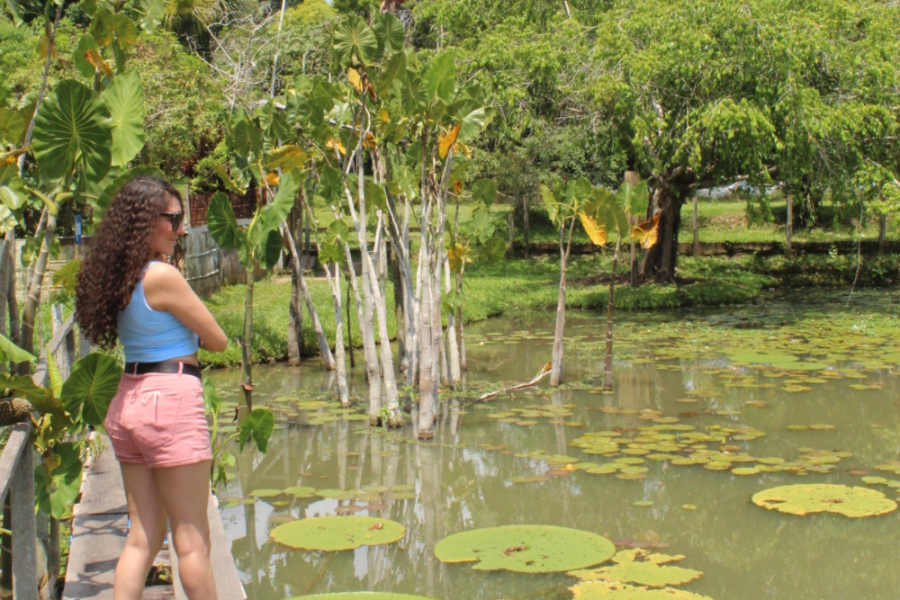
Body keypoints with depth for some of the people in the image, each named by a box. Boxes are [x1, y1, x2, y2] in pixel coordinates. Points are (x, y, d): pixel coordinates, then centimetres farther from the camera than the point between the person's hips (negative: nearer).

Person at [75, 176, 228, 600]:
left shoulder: (120, 275, 8)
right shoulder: (162, 275, -15)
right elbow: (218, 341, -6)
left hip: (127, 404, 8)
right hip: (170, 399, -8)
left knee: (143, 536, 13)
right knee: (192, 541, 2)